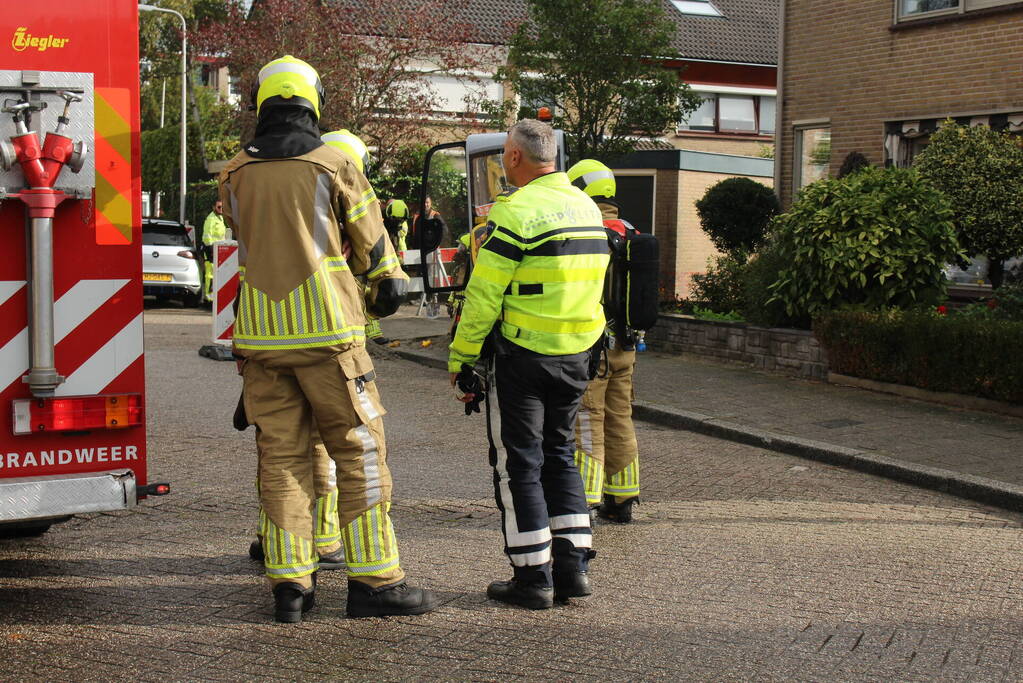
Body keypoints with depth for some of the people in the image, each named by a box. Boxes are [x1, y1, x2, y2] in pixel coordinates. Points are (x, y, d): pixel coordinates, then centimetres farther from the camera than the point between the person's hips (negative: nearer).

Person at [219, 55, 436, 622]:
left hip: (260, 335, 4)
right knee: (359, 451, 2)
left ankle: (288, 582, 8)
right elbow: (370, 243, 5)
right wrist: (388, 284, 24)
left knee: (279, 456, 8)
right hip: (328, 330, -4)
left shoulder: (236, 174, 5)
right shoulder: (334, 166, -4)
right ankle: (373, 579, 2)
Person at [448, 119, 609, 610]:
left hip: (525, 355, -7)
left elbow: (483, 296, -14)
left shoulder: (516, 211, -14)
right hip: (577, 355, 7)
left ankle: (533, 577, 5)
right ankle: (573, 565, 15)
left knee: (520, 463, 2)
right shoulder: (586, 207, 10)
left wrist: (460, 358, -7)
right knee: (559, 454, 17)